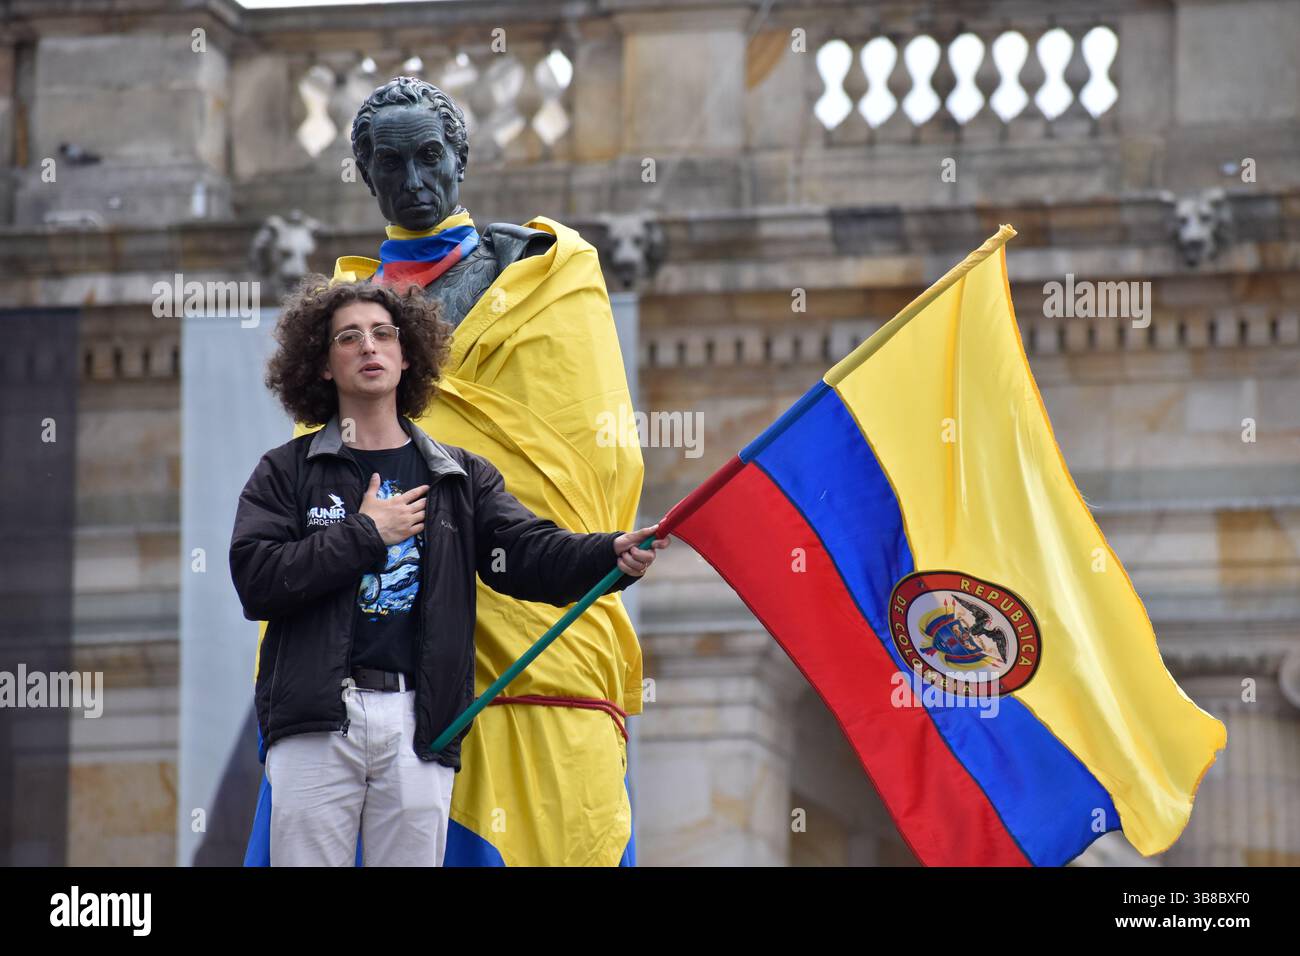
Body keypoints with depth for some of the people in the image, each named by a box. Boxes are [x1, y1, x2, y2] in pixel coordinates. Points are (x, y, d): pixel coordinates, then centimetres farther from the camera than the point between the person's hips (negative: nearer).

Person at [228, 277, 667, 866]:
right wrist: (365, 534, -6)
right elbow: (256, 580, -4)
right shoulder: (286, 473, 10)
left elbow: (532, 554, 1)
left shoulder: (461, 478, 16)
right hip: (316, 722, -2)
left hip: (418, 727, 2)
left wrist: (612, 555, -18)